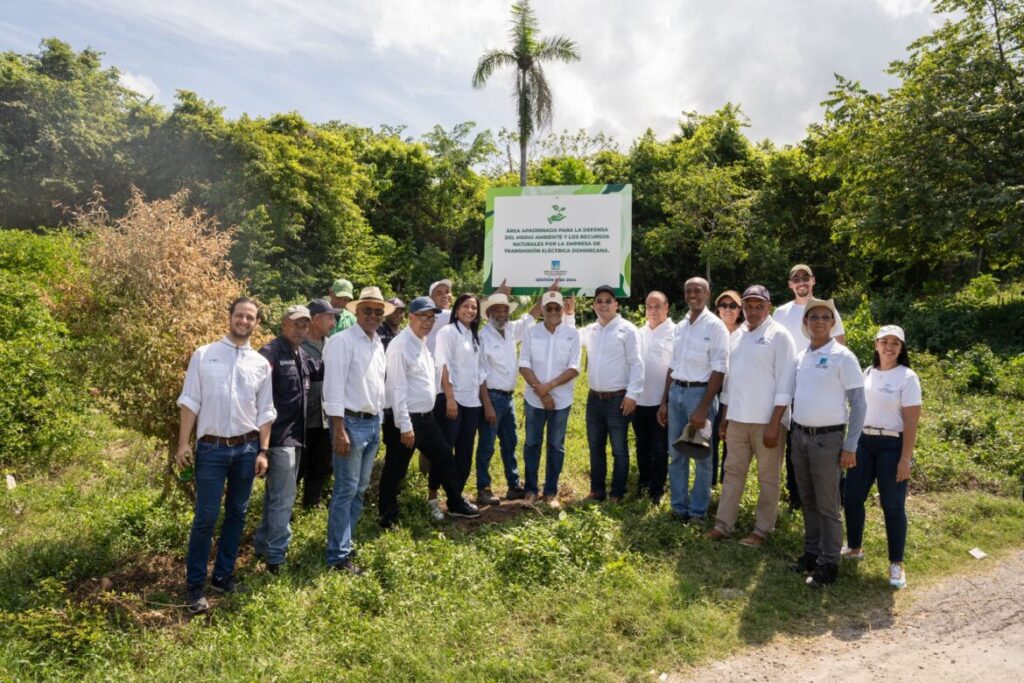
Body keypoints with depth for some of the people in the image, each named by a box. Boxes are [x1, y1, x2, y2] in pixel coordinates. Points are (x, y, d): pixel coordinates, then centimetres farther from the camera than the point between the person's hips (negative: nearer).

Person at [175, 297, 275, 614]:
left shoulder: (261, 363, 5)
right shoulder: (203, 355, -1)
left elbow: (265, 411, 6)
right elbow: (190, 402, -2)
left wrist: (263, 451, 2)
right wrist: (183, 443, -7)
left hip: (246, 448, 3)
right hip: (211, 448, -3)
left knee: (237, 515, 12)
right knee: (206, 517, -1)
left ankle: (223, 575, 26)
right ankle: (195, 585, 12)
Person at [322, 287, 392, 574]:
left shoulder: (378, 343, 13)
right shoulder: (342, 341, -11)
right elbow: (334, 387, -17)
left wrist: (378, 421, 16)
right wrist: (339, 430, -21)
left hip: (373, 423, 8)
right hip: (351, 422, -8)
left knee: (359, 489, 14)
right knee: (346, 490, -2)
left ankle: (345, 539, 28)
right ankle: (338, 556, 7)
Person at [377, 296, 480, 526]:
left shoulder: (424, 343, 11)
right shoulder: (400, 346, -17)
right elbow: (397, 388, -21)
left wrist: (427, 413, 16)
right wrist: (404, 426, -22)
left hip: (426, 417, 9)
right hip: (405, 420, -9)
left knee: (445, 458, 18)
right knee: (395, 470, 6)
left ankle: (456, 504, 36)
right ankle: (388, 517, 22)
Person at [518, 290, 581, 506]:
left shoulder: (573, 333, -2)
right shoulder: (531, 332, 0)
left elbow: (574, 368, -7)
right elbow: (523, 365, -4)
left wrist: (550, 385, -18)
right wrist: (541, 391, -13)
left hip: (561, 400, 0)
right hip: (534, 399, 1)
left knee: (556, 446, 7)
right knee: (532, 444, 7)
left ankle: (551, 492, 18)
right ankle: (531, 490, 19)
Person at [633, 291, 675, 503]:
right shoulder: (640, 333, 11)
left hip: (661, 402, -5)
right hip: (639, 400, 5)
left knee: (659, 449, 5)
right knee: (642, 447, 16)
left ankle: (657, 490, 16)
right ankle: (643, 483, 30)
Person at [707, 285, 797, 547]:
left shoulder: (779, 335, -7)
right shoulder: (737, 336, 11)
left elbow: (784, 384, -12)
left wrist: (774, 424, -17)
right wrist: (724, 419, 13)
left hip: (767, 420, -6)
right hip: (737, 418, 6)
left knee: (768, 478, 7)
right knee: (733, 472, 11)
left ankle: (762, 530, 18)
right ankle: (723, 525, 19)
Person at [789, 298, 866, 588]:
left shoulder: (843, 357, -10)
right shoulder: (800, 357, 8)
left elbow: (858, 404, -10)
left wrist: (850, 447, -13)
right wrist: (794, 432, 11)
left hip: (827, 438, -6)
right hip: (799, 436, 6)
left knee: (827, 505, 1)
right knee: (808, 500, 15)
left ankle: (829, 564, 12)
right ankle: (811, 552, 28)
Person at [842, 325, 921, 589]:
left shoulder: (907, 377, -8)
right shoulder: (867, 373, 8)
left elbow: (911, 421, -10)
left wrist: (905, 458, -14)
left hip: (891, 445, -5)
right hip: (863, 441, 5)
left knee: (893, 506, 3)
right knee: (852, 497, 10)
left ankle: (896, 564, 16)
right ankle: (854, 548, 30)